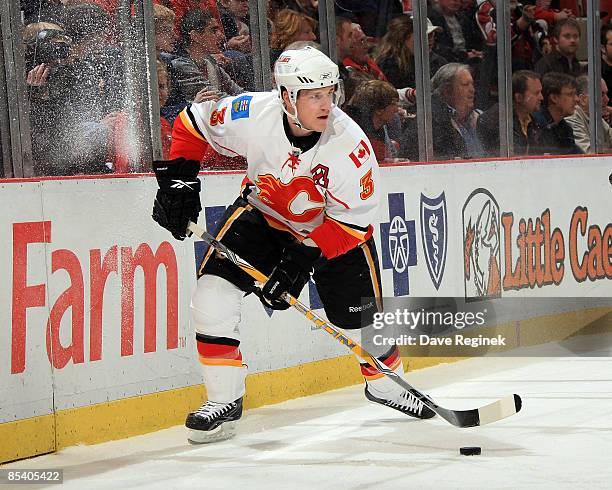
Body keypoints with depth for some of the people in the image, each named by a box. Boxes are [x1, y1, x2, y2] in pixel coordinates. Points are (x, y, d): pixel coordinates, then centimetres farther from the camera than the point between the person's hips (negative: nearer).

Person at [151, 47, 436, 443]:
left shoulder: (351, 144, -31)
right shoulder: (252, 114, -28)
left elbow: (351, 221, -24)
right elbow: (193, 125, -8)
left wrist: (302, 258, -31)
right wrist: (178, 180, -15)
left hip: (332, 226, -1)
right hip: (263, 214, 1)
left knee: (361, 319, 2)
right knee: (212, 298, -16)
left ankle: (386, 385, 35)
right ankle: (224, 400, -1)